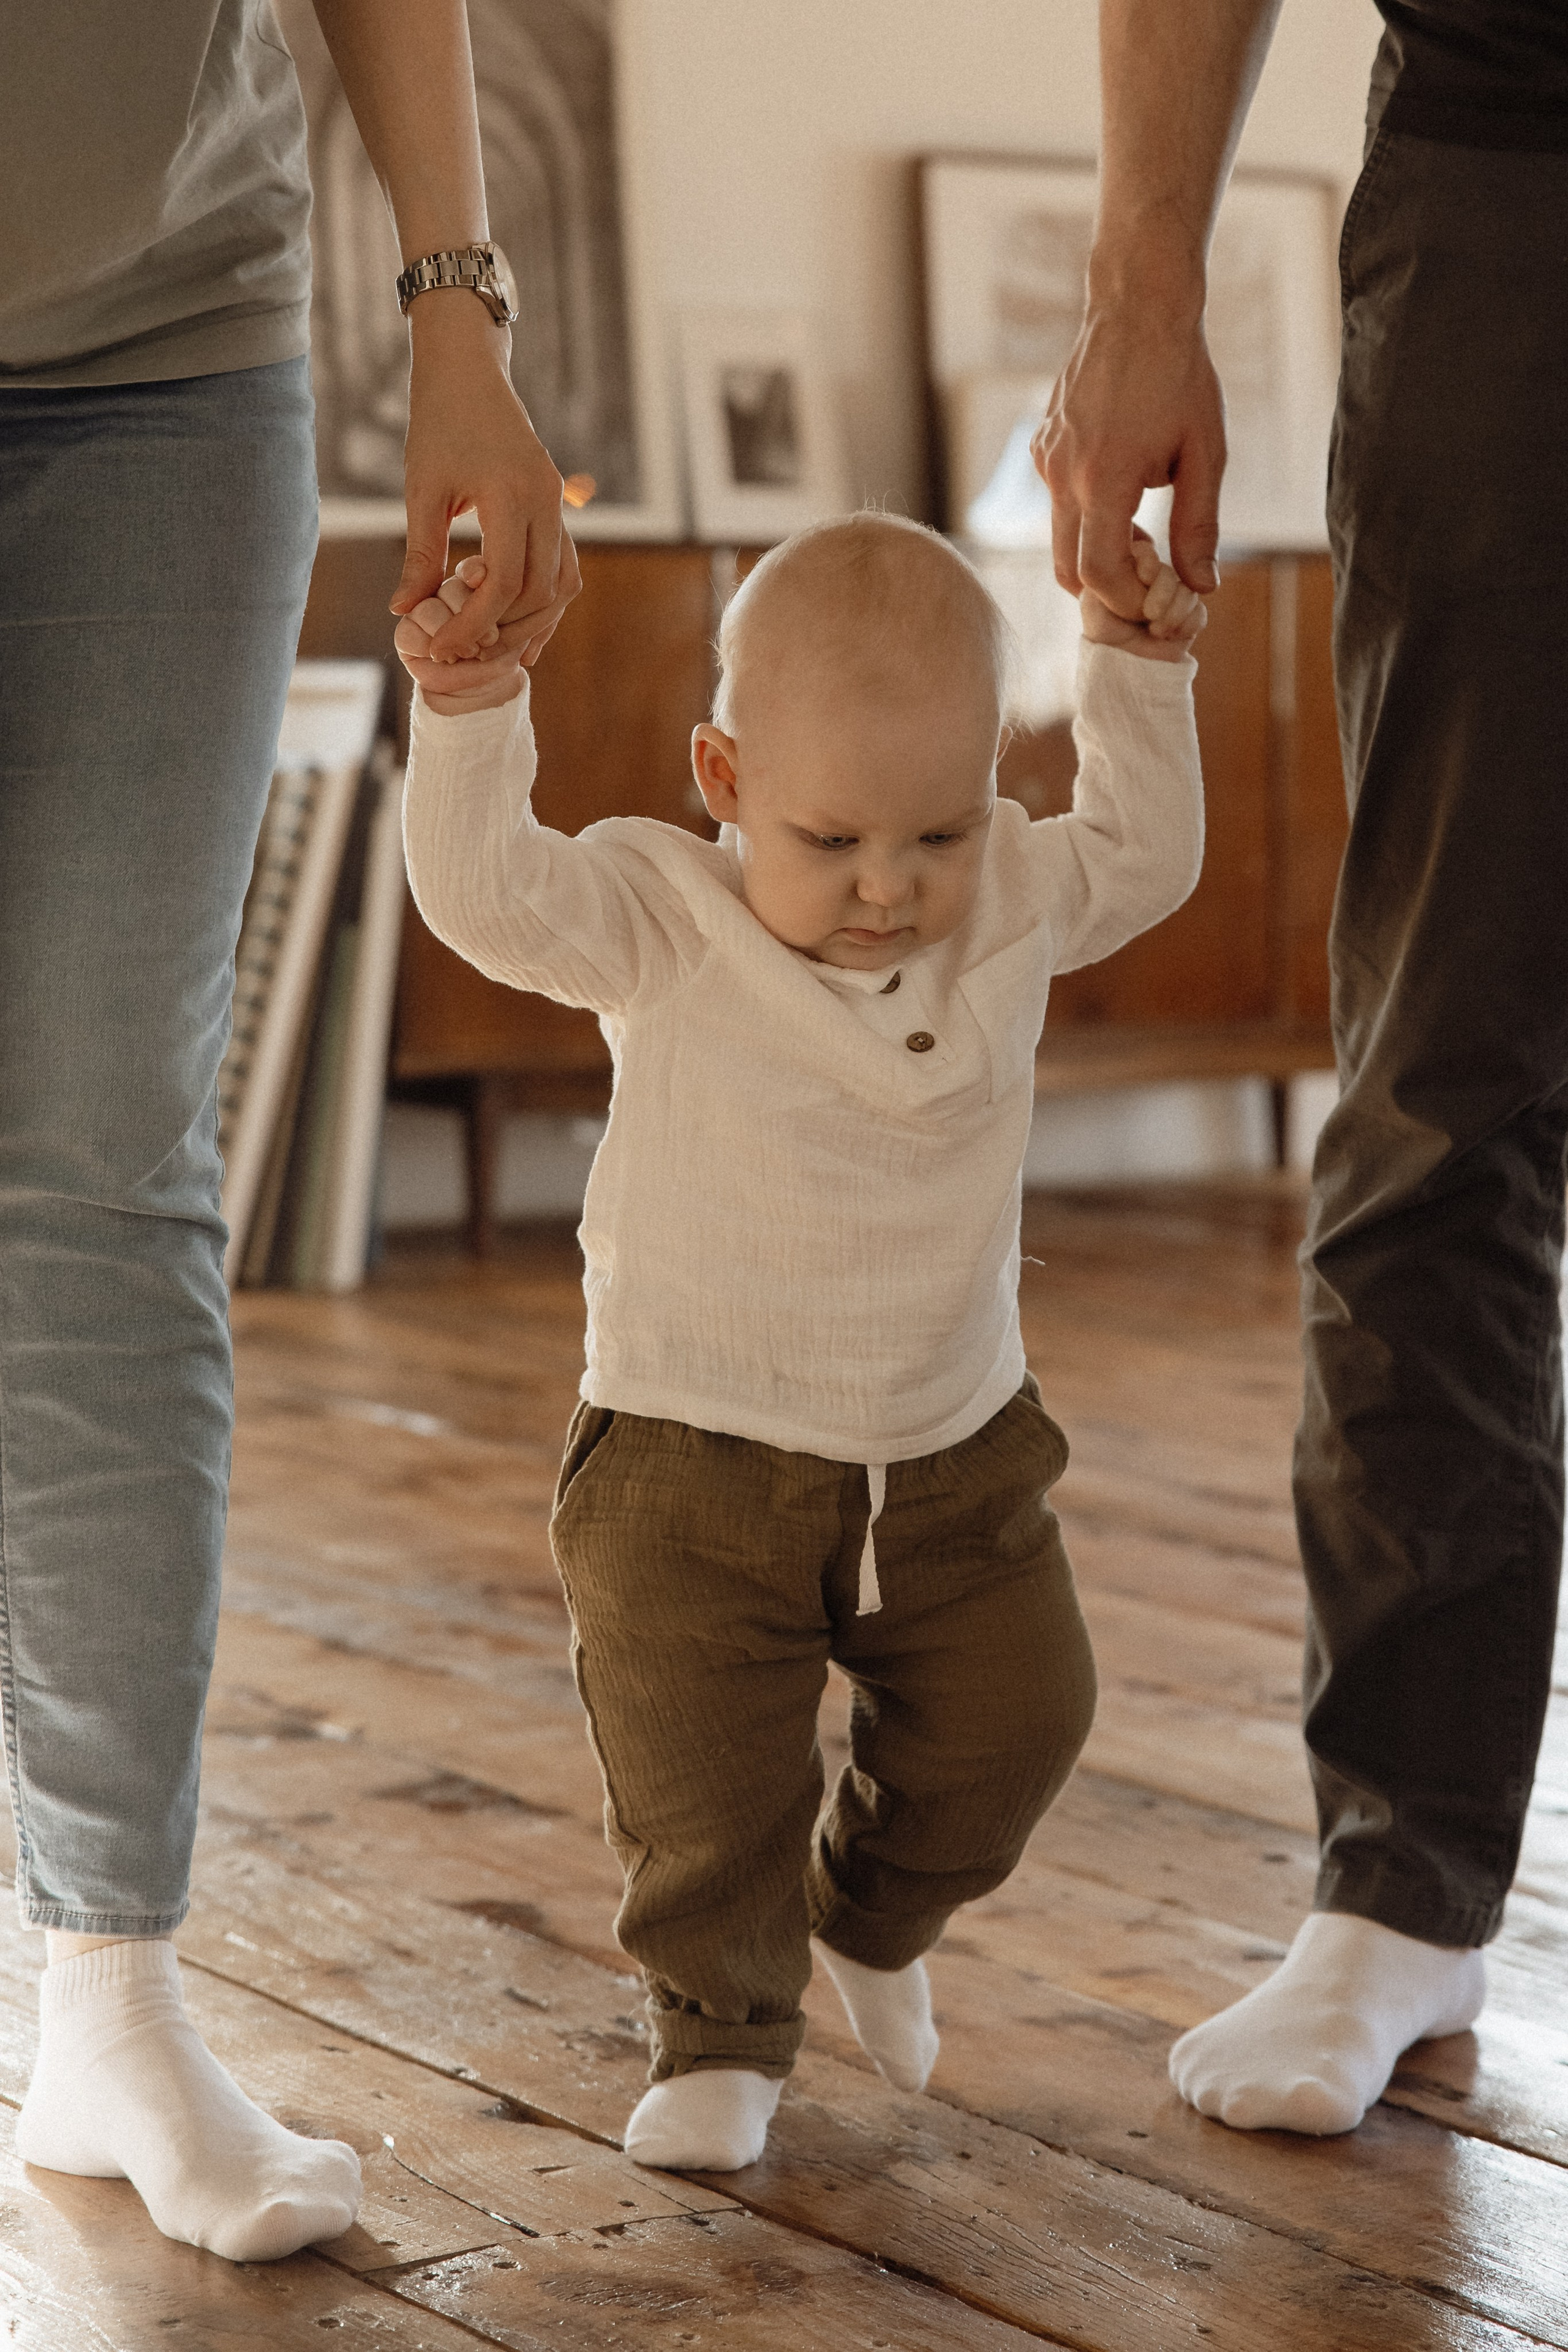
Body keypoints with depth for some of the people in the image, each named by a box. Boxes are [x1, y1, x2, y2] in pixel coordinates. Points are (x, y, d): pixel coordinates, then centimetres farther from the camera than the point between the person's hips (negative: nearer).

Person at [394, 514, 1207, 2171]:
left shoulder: (1011, 908, -3)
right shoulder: (660, 924, -14)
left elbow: (1143, 856, 14)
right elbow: (486, 896, -24)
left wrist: (1139, 680, 6)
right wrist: (471, 718, -33)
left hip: (954, 1455, 4)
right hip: (696, 1468, -4)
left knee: (1011, 1723, 11)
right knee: (704, 1784, -2)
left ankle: (871, 1919, 40)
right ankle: (721, 2033, 21)